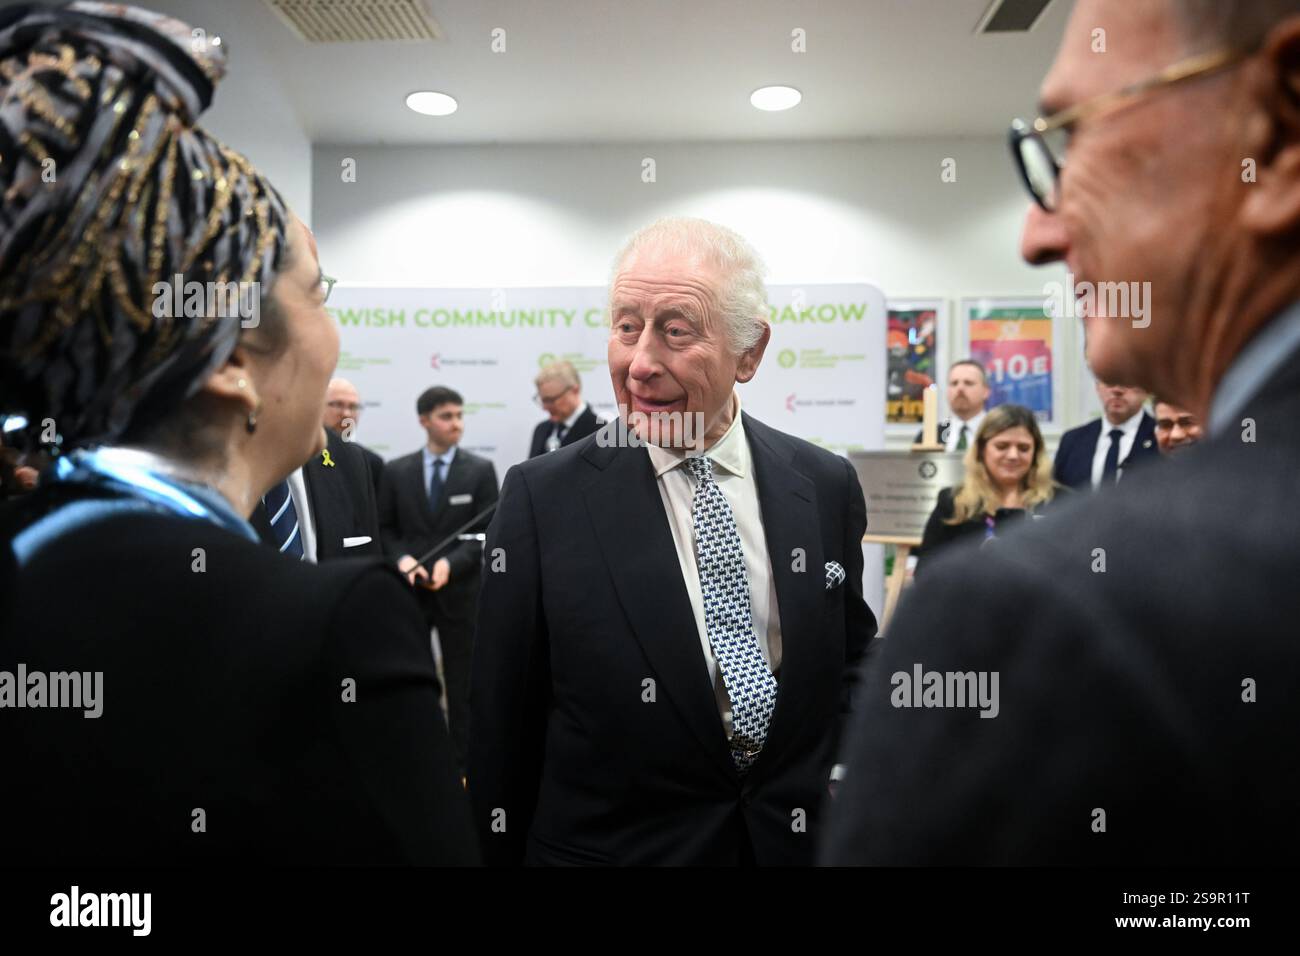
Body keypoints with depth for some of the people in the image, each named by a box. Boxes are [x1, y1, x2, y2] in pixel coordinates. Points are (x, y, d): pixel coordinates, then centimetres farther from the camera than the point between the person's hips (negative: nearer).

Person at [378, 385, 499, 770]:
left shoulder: (481, 470, -2)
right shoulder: (396, 470, 4)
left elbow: (488, 533, -5)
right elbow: (385, 528, 7)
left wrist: (451, 562, -18)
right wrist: (401, 558, -12)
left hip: (460, 590, -1)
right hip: (408, 588, 2)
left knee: (462, 681, 8)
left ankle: (462, 764, 19)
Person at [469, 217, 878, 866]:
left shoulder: (828, 487, -5)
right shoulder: (541, 498, -14)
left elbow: (853, 660, 7)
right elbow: (502, 728, -9)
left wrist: (843, 801, -2)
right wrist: (499, 852, -6)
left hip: (799, 836, 3)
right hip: (610, 844, -2)